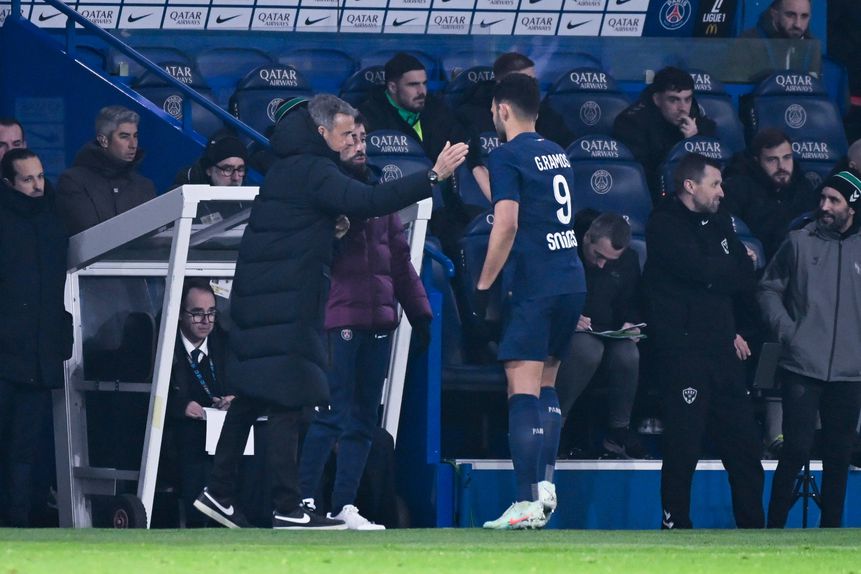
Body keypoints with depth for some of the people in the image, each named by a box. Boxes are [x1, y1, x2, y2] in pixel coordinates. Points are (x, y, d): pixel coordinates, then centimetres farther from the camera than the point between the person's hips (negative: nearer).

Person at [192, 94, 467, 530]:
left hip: (256, 297, 10)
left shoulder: (288, 168, 19)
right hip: (287, 305, -10)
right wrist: (433, 176, -25)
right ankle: (287, 510, -11)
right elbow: (367, 202, -24)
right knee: (287, 402, -9)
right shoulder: (312, 171, -12)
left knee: (250, 397, 14)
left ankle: (218, 493, 16)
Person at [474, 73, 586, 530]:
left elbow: (506, 224, -18)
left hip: (532, 287, -8)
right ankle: (546, 483, 11)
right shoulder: (557, 154, 16)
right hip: (572, 282, 8)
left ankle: (528, 502, -15)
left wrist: (483, 285, -12)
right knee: (547, 386, 18)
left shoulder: (506, 157, -8)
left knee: (523, 393, -8)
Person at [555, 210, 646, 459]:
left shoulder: (628, 261, 3)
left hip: (605, 333, 4)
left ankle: (619, 431, -11)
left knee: (628, 354, -29)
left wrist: (630, 323, -7)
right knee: (589, 349, -38)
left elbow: (631, 305, 16)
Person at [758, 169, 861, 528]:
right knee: (797, 449, -7)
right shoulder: (801, 242, 1)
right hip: (802, 368, -2)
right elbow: (770, 289, 8)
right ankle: (774, 528, 2)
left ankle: (831, 528, 16)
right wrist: (786, 330, -4)